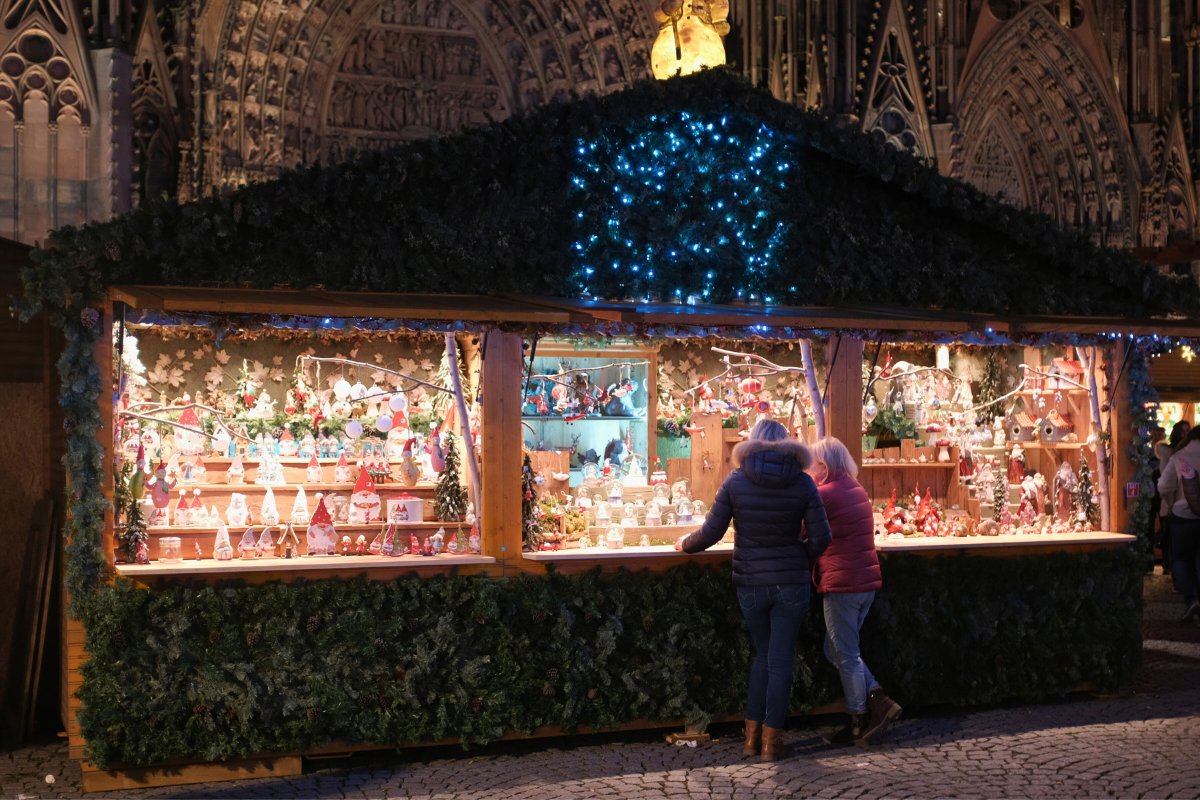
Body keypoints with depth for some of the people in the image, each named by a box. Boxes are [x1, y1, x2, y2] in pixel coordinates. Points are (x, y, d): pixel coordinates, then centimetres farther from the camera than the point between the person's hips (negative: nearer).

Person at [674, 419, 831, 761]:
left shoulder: (736, 481, -5)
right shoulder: (802, 482, -4)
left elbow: (711, 532, -5)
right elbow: (821, 537, -6)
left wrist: (685, 544, 14)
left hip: (750, 583, 1)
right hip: (791, 583, -1)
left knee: (763, 655, 18)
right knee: (780, 659, 7)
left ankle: (752, 736, 17)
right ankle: (771, 740, 10)